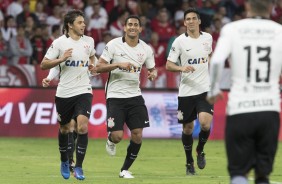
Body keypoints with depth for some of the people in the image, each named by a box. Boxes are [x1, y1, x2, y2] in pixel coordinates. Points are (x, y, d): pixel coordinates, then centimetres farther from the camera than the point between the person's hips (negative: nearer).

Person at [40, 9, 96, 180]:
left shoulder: (89, 41, 5)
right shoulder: (59, 42, -5)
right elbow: (44, 64, -6)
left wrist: (92, 66, 6)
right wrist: (61, 59, -20)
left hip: (83, 91, 1)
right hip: (64, 92, -1)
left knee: (82, 126, -18)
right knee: (64, 128, 13)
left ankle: (78, 167, -12)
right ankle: (65, 161, 38)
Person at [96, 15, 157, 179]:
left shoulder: (146, 49, 3)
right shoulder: (114, 45, -7)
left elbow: (152, 68, 16)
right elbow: (99, 67, -8)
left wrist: (153, 73, -8)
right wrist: (118, 64, -22)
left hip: (135, 96, 3)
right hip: (115, 96, -3)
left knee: (137, 135, -5)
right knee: (117, 136, -12)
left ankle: (125, 170, 13)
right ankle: (111, 141, 27)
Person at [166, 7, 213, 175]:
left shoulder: (207, 38, 4)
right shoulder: (180, 41, -5)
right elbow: (168, 65, -5)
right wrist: (182, 68, -23)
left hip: (205, 89, 1)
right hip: (186, 91, -1)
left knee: (205, 123, -19)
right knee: (188, 128, 6)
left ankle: (200, 150, 10)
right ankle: (189, 163, 25)